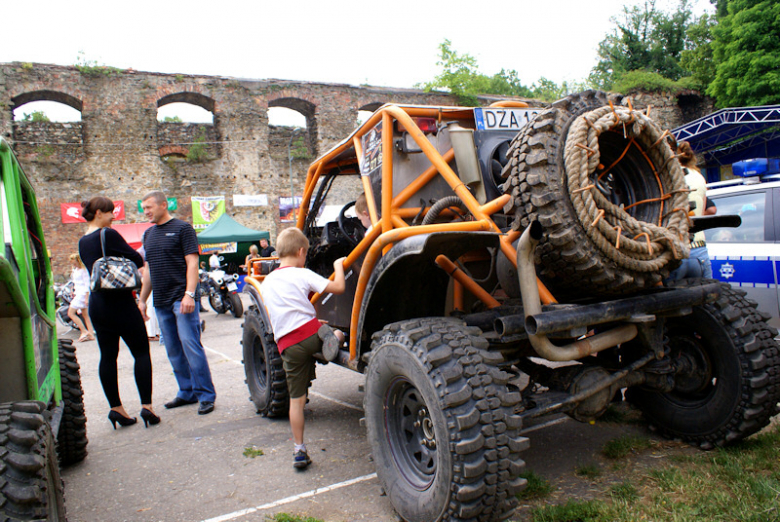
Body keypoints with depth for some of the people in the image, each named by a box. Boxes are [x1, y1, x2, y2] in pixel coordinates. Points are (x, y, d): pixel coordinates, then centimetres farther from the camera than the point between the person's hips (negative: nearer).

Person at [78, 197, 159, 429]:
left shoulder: (82, 242, 11)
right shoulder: (108, 235, -13)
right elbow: (137, 260, -9)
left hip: (96, 304, 8)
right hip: (120, 301, -7)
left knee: (108, 356, 9)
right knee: (141, 352, 0)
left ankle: (116, 408, 13)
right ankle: (146, 406, -2)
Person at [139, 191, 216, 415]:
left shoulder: (182, 228, -3)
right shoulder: (148, 234, 17)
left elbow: (192, 263, -10)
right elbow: (148, 270, 23)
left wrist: (189, 294, -19)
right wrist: (142, 299, 21)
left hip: (181, 299, -7)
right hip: (161, 302, 7)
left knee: (191, 346, -9)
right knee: (174, 351, 10)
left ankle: (206, 395, -2)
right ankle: (187, 392, 20)